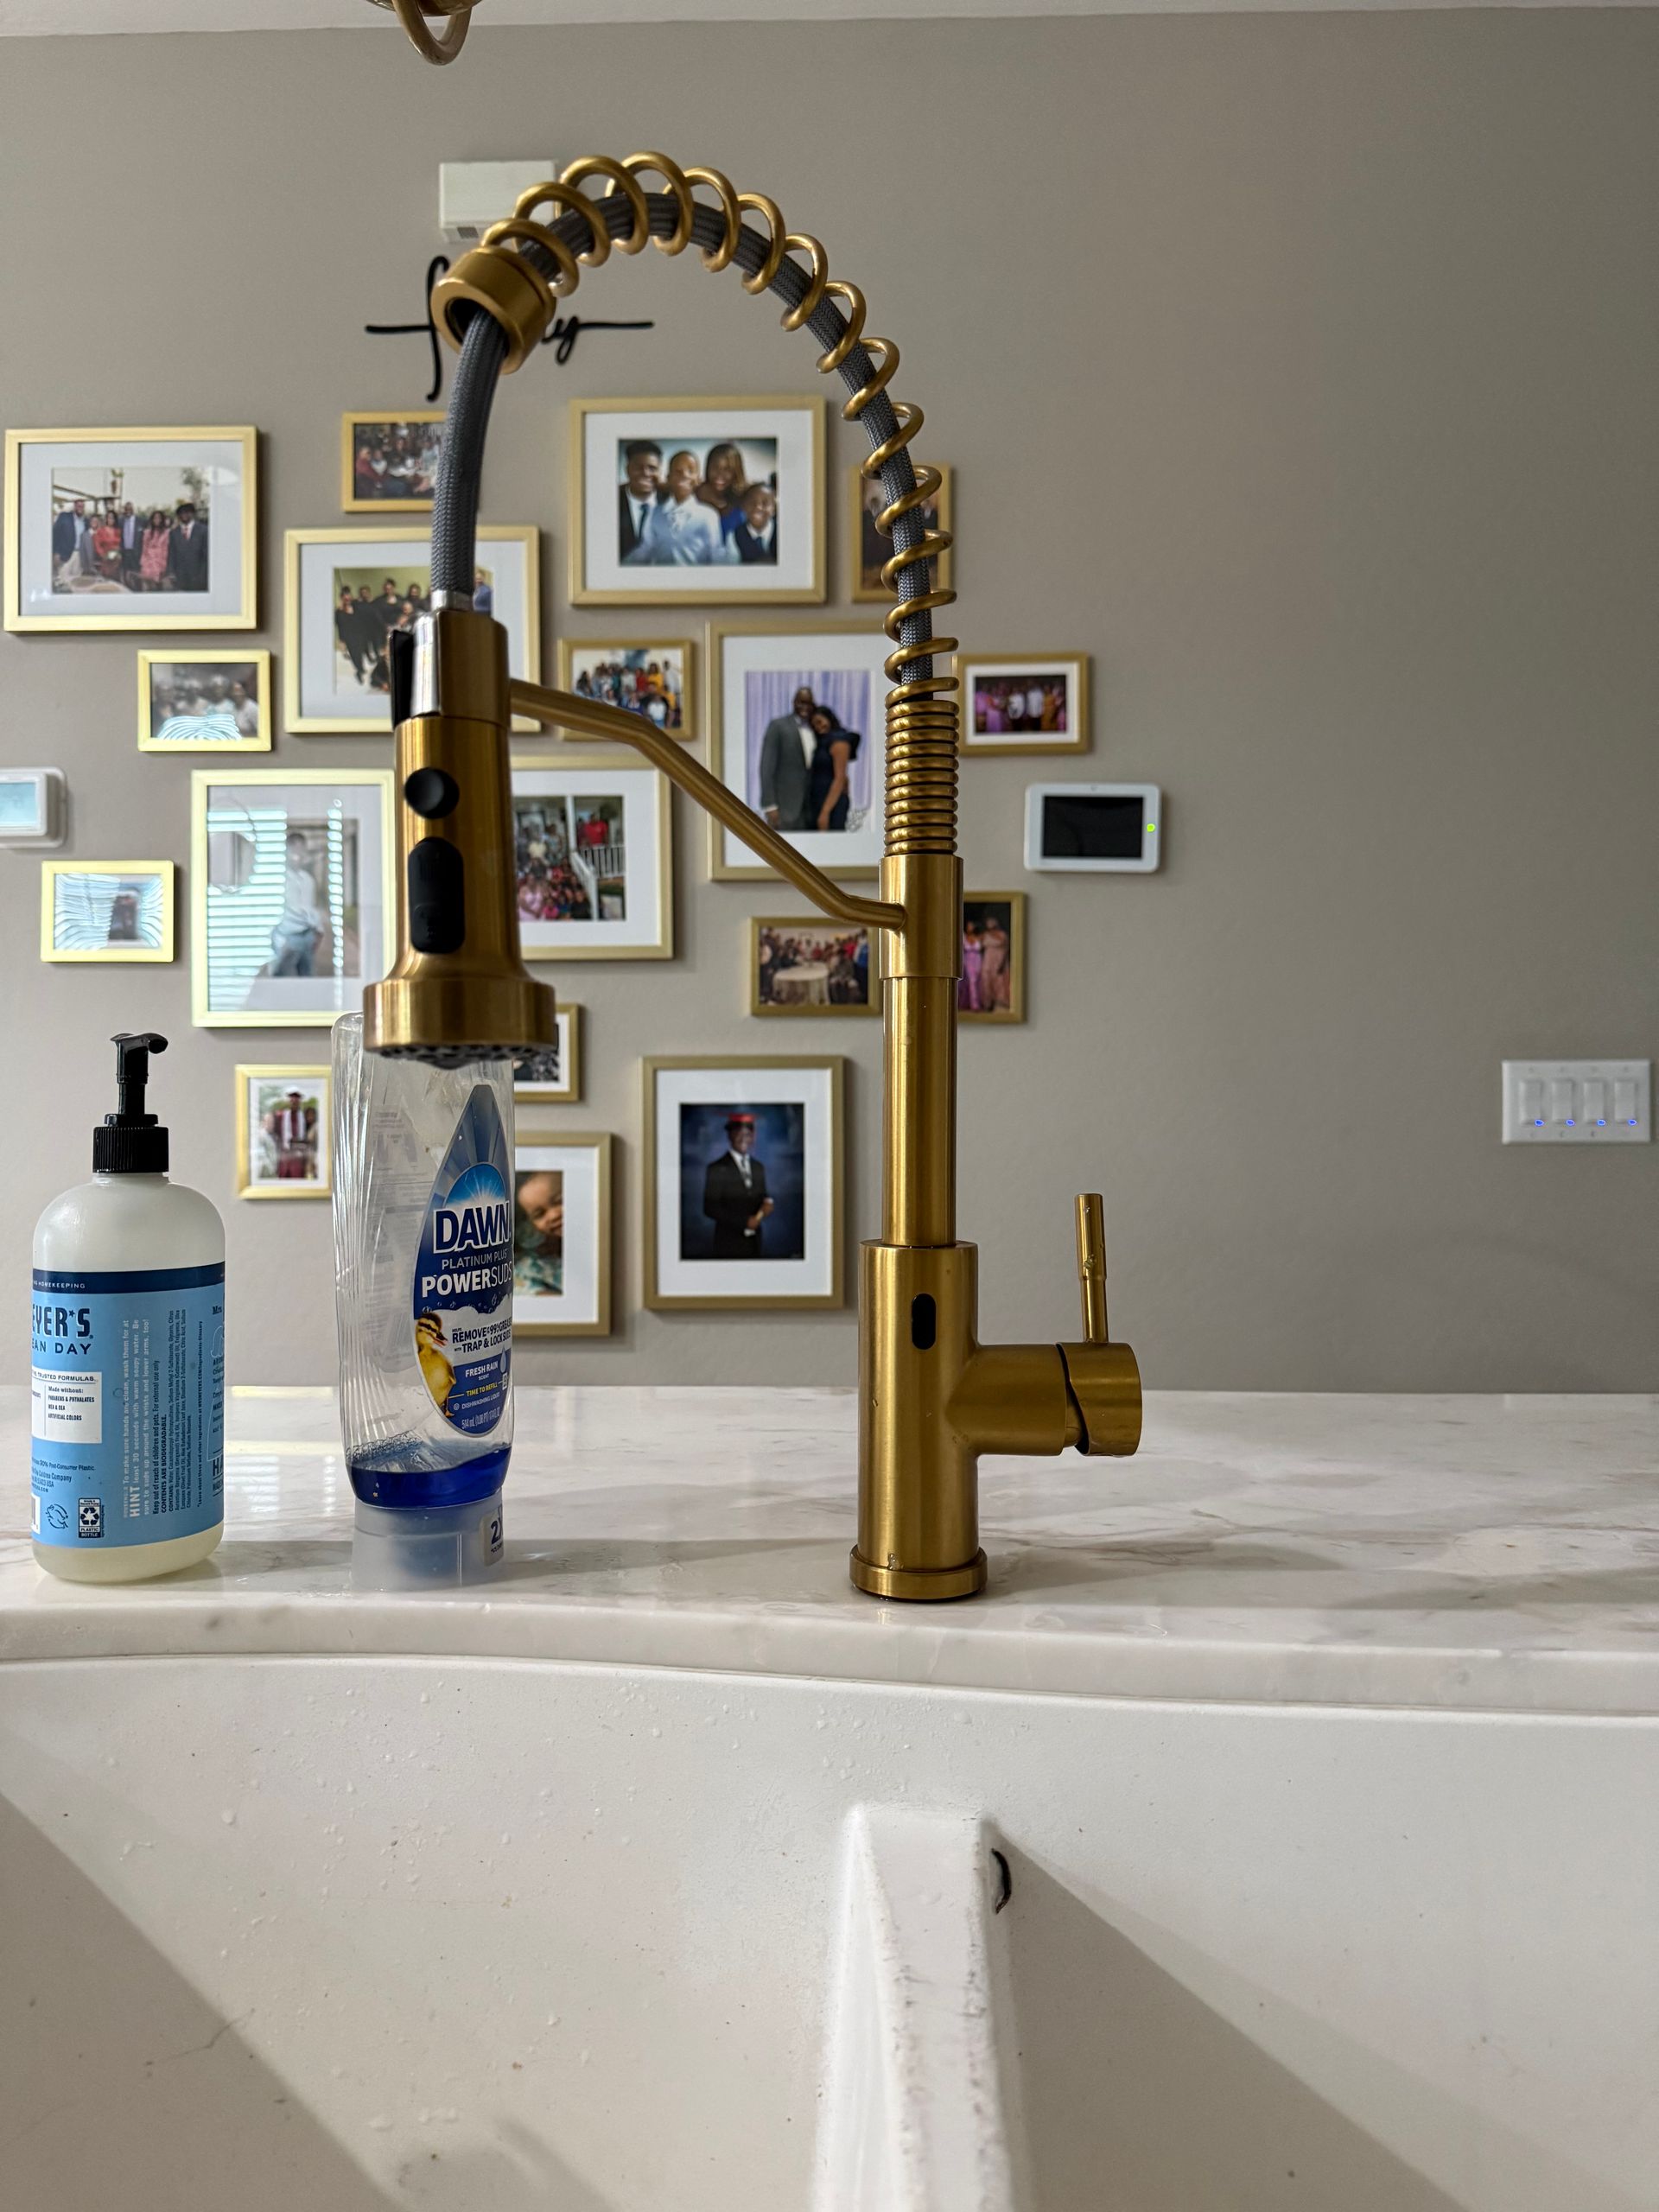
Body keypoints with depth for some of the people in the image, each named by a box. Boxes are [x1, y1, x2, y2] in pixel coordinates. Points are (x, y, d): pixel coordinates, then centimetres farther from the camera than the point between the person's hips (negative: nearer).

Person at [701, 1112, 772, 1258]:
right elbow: (710, 1208, -10)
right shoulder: (717, 1169, -5)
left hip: (755, 1242, 5)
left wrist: (766, 1206, -5)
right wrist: (744, 1222, -16)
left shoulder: (758, 1168, 14)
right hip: (729, 1244, -5)